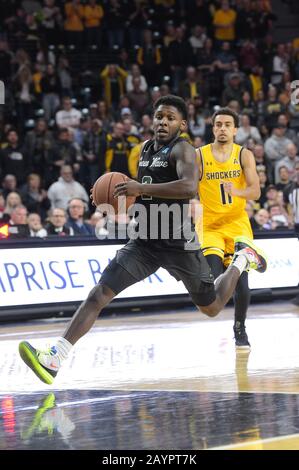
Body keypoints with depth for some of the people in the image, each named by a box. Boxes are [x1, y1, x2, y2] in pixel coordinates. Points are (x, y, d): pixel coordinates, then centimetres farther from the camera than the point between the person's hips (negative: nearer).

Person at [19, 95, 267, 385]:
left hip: (179, 244, -5)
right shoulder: (146, 149, 10)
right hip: (144, 243, 5)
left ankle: (243, 258, 42)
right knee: (99, 295, -13)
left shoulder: (182, 150, -14)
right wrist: (126, 192, 8)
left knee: (211, 307, 14)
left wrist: (142, 188, -34)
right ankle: (54, 359, -22)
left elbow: (190, 187, -34)